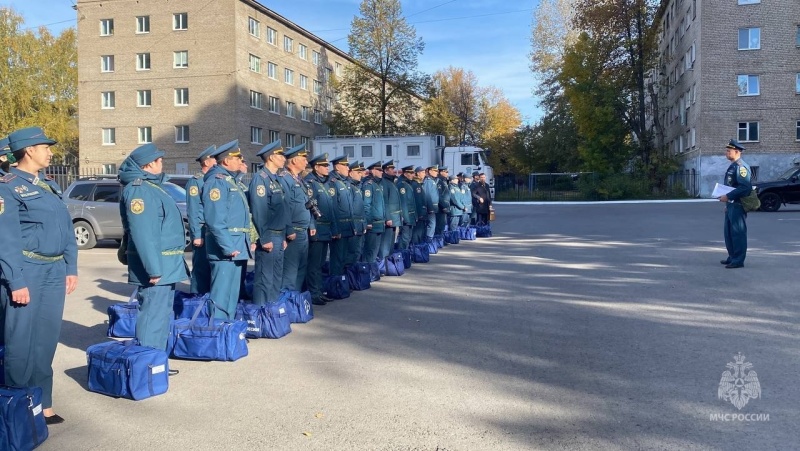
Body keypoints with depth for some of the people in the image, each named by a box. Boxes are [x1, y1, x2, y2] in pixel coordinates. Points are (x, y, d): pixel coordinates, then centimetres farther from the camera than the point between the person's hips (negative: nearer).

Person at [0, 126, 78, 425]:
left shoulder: (46, 187, 16)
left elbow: (66, 230, 16)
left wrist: (70, 268, 10)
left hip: (54, 273, 7)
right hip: (26, 273, -7)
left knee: (46, 343, 12)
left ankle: (42, 406, 21)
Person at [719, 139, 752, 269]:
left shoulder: (741, 167, -15)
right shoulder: (732, 167, 16)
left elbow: (745, 187, -24)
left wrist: (728, 196, -23)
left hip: (738, 205, -10)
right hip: (730, 205, 10)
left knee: (738, 233, -5)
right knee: (729, 232, 16)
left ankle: (738, 260, 1)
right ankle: (732, 257, 26)